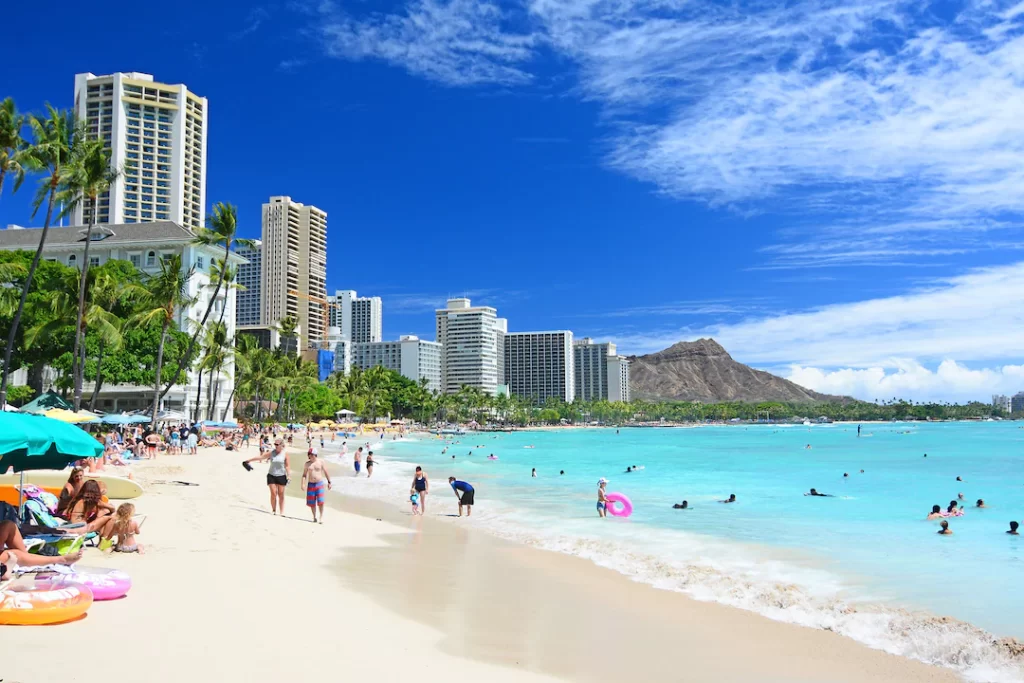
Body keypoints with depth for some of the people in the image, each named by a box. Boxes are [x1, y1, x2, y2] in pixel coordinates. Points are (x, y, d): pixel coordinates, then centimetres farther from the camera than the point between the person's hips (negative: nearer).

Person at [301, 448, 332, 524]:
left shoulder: (321, 462, 0)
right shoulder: (307, 463, 5)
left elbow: (326, 472, 4)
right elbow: (304, 474, 7)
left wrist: (329, 482, 2)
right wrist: (303, 484, -6)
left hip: (319, 484, -2)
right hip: (311, 484, 2)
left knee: (320, 502, -11)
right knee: (312, 503, 5)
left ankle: (321, 517, 1)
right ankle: (314, 517, 19)